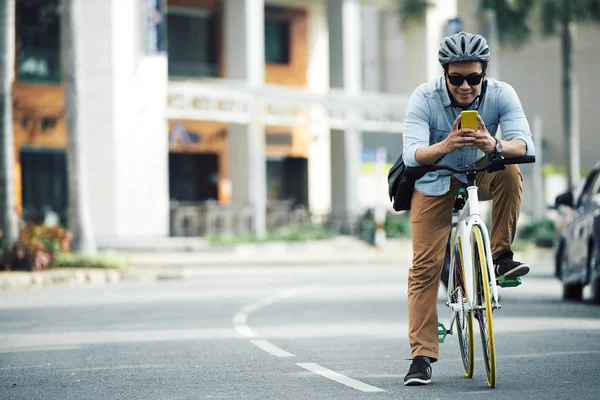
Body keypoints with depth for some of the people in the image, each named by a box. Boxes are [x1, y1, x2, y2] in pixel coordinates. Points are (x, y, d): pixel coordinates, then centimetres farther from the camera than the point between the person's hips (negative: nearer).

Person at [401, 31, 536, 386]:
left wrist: (495, 146, -55)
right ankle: (422, 357, -6)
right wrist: (445, 146, -57)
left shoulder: (501, 94, -23)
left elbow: (525, 145, -33)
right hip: (435, 181, -1)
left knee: (510, 174, -33)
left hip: (481, 172, 1)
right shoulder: (424, 99, -26)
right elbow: (412, 155, -36)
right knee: (425, 265, -11)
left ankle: (501, 256, -17)